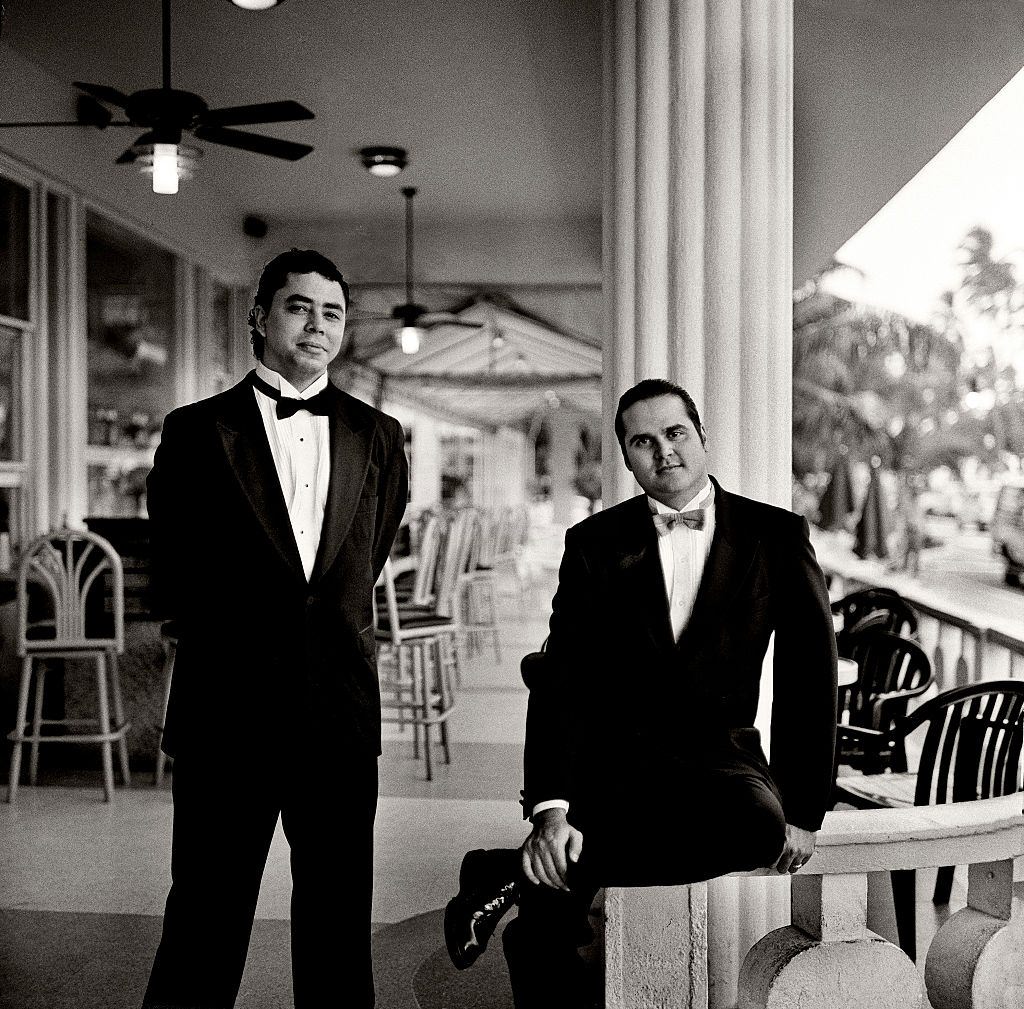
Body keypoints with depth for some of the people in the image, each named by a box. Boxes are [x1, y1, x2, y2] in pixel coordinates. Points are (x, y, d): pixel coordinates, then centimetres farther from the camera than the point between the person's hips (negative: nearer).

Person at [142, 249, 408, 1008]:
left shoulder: (378, 437, 10)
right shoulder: (197, 431, 2)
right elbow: (175, 573, 4)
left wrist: (320, 629, 12)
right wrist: (241, 643, 7)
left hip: (341, 715, 3)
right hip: (228, 713, -2)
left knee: (339, 926, 11)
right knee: (205, 924, 5)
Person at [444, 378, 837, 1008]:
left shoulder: (776, 535, 5)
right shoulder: (596, 543, 5)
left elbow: (811, 679, 6)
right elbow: (561, 681, -3)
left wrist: (803, 813, 0)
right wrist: (551, 809, -17)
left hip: (719, 759, 1)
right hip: (611, 761, -1)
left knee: (756, 825, -36)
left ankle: (514, 873, -20)